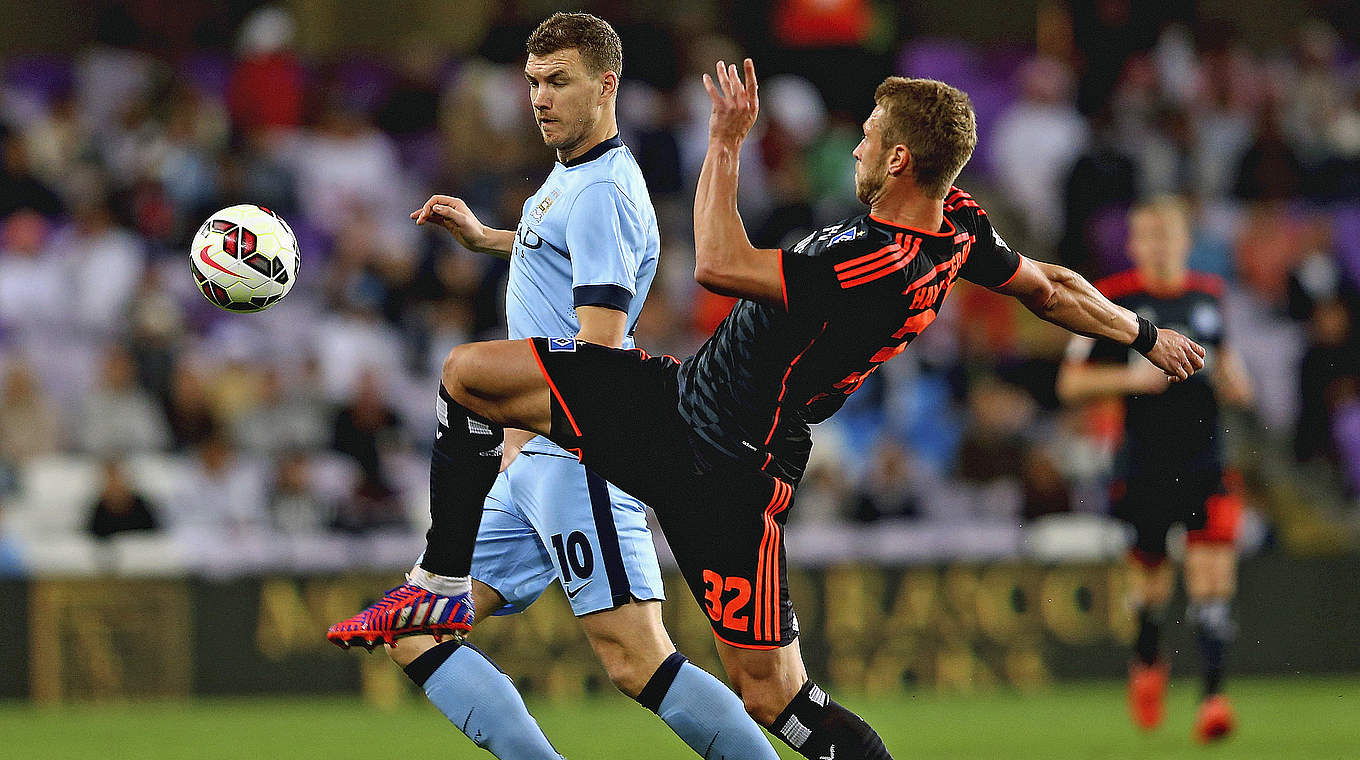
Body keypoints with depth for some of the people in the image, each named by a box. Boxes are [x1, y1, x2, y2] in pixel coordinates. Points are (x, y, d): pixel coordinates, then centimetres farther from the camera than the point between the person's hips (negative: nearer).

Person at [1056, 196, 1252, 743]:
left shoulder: (1209, 295, 8)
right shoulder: (1112, 300, -3)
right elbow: (1070, 384, -1)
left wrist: (1233, 380, 3)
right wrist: (1130, 378, -16)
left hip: (1204, 459, 2)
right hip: (1143, 465, -1)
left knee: (1213, 573, -13)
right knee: (1150, 575, 10)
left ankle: (1213, 696, -14)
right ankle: (1146, 664, 40)